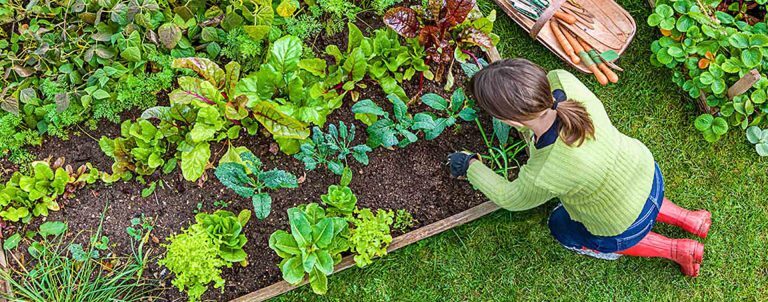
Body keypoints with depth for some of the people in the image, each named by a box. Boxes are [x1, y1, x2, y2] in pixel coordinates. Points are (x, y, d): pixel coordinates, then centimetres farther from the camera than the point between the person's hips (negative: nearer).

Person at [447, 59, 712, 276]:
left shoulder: (544, 177, -43)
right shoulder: (561, 80, -32)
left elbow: (512, 199, -18)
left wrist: (471, 166, -4)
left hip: (627, 226, -5)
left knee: (563, 228, 26)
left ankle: (676, 250, 27)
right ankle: (688, 219, 37)